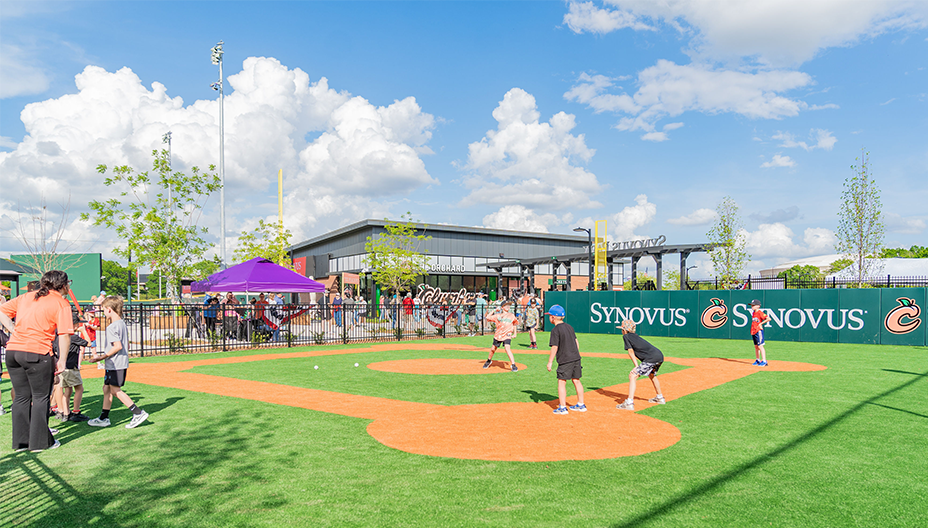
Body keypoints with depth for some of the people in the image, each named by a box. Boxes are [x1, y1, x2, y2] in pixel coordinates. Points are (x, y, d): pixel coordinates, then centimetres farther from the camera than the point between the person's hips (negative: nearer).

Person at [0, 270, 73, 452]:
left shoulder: (26, 297, 15)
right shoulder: (61, 304, -5)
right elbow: (64, 335, -12)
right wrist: (62, 360, -5)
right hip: (37, 353, -6)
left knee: (21, 396, 16)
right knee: (41, 398, 7)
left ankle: (21, 441, 24)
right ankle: (40, 442, 13)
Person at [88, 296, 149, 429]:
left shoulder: (112, 327, -17)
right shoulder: (123, 324, 12)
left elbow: (118, 346, -25)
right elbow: (126, 346, 16)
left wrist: (102, 357, -17)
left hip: (115, 364, -10)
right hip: (122, 362, 10)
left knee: (115, 390, -5)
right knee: (107, 388, 16)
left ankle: (138, 413, -7)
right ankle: (104, 418, 24)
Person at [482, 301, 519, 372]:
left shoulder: (512, 316, 7)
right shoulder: (497, 315, 4)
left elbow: (514, 324, 21)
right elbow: (487, 318, 2)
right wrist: (494, 311, 2)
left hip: (507, 335, -2)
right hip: (498, 335, 2)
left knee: (507, 348, -24)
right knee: (493, 349, 12)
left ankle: (513, 365, -22)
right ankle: (489, 360, 41)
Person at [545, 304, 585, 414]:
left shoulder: (555, 330, -12)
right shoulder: (569, 327, 12)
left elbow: (554, 348, -15)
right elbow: (576, 342, 15)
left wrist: (549, 362, -9)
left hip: (565, 360, -8)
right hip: (576, 357, 8)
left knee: (561, 382, -1)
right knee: (576, 380, 15)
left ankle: (562, 407, -1)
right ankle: (581, 405, 23)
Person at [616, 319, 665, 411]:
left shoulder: (626, 336, 5)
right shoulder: (636, 336, 29)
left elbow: (631, 352, -2)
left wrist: (637, 366, -7)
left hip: (652, 358, -9)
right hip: (660, 356, 9)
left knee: (632, 376, -10)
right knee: (652, 375, 35)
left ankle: (629, 403, -19)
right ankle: (660, 398, 51)